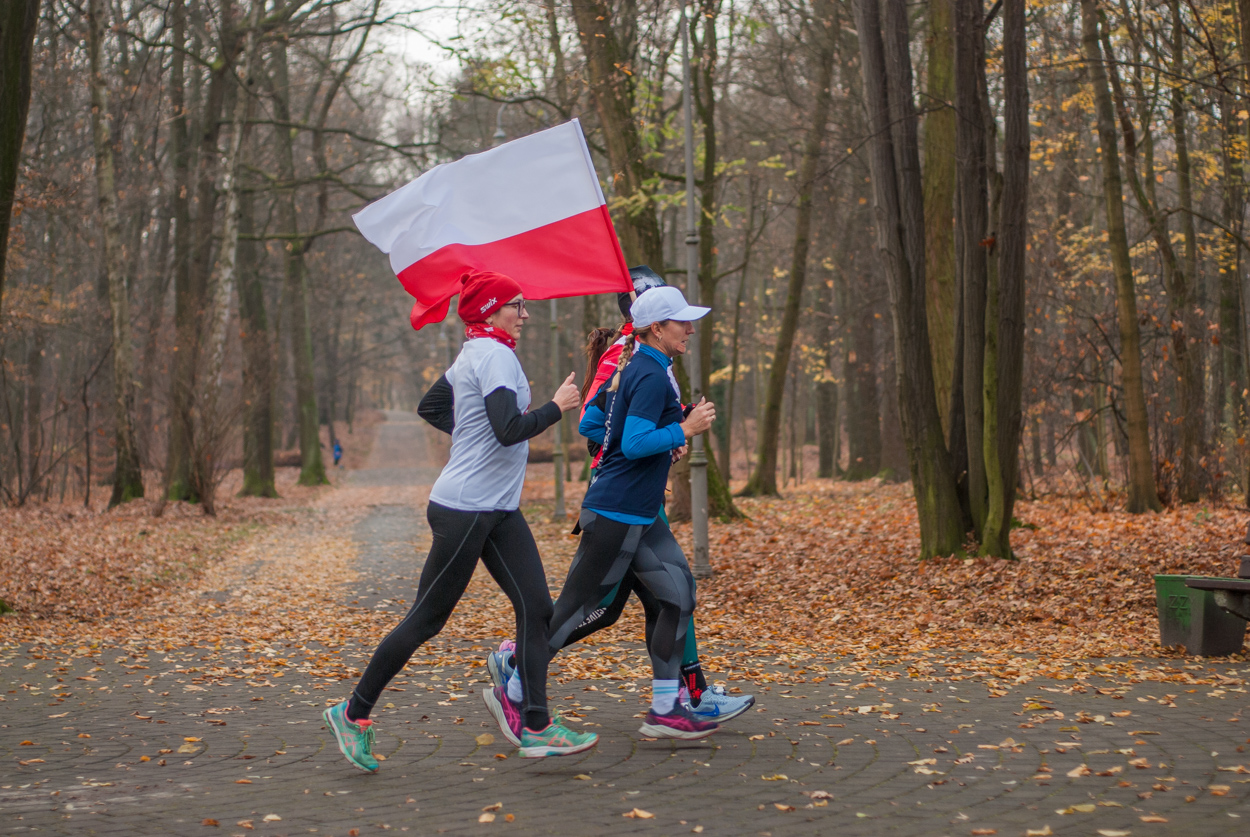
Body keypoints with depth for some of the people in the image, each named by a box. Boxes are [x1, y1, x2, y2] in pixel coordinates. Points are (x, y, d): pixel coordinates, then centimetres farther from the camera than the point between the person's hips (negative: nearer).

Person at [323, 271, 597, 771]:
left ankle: (534, 728, 1)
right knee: (426, 619, 0)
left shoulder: (474, 353, 15)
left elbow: (430, 407, 26)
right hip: (465, 509, -10)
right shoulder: (495, 355, -14)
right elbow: (510, 430, -25)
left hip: (499, 511, 10)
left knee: (536, 608, 1)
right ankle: (353, 713, 13)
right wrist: (557, 407, -12)